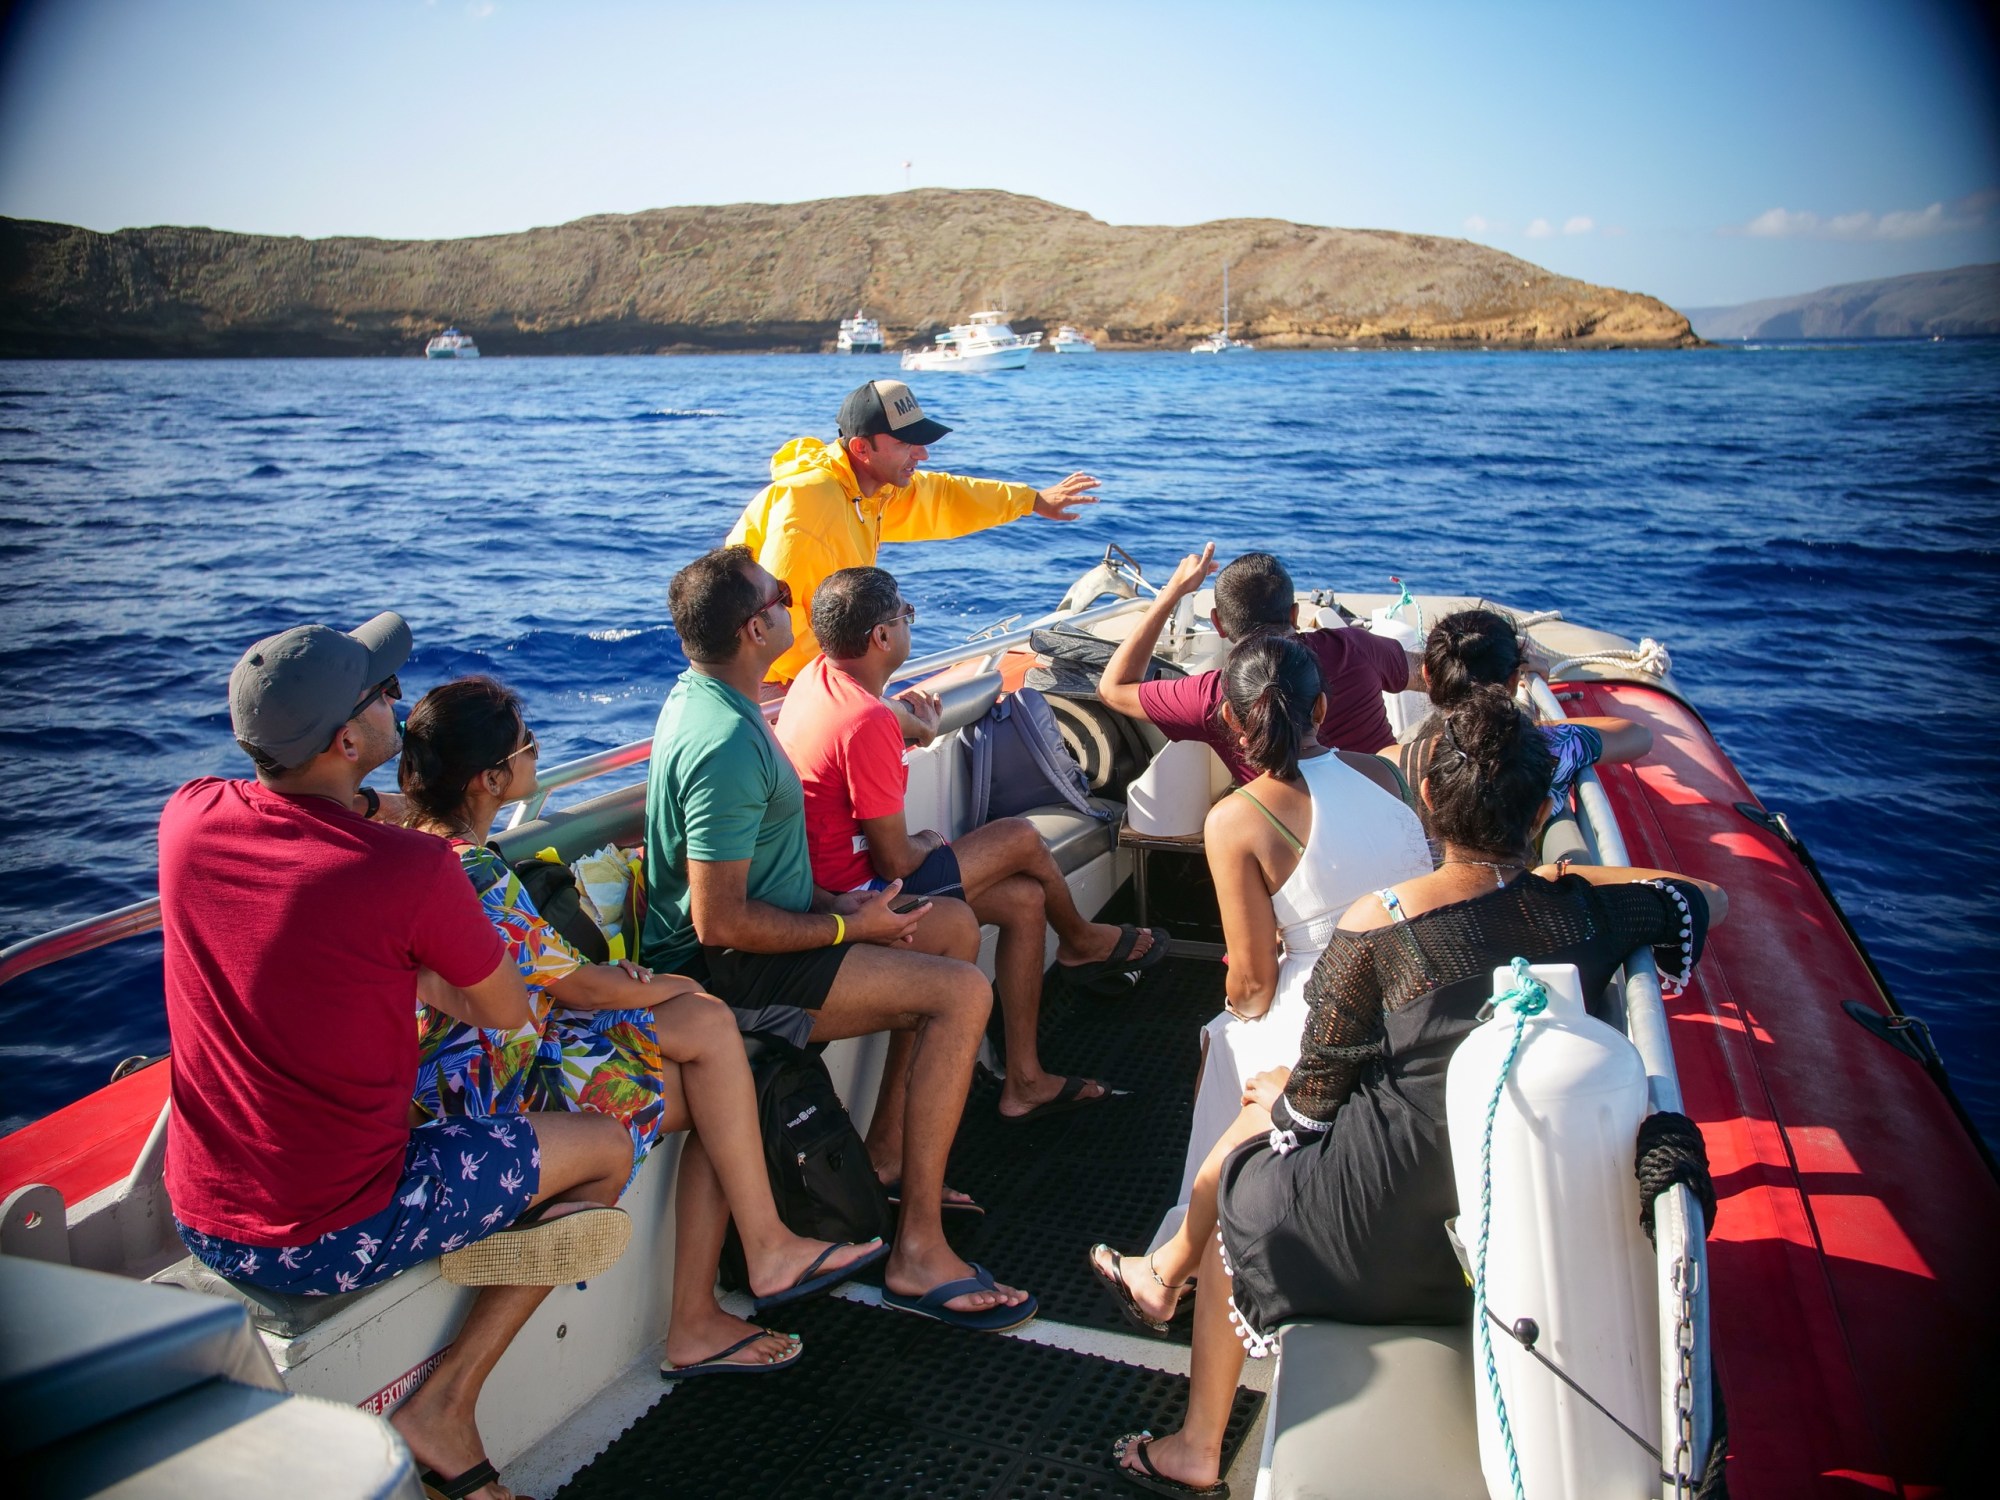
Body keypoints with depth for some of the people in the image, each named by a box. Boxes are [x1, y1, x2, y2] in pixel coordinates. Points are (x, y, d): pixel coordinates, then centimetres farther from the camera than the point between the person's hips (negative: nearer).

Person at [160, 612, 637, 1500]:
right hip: (332, 1242, -7)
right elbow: (507, 1013, -7)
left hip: (198, 1222, 7)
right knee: (604, 1147, 10)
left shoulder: (188, 818, -8)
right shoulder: (411, 868, -25)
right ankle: (445, 1405, 5)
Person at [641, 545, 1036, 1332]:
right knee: (962, 993, -20)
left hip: (762, 929, 11)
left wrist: (832, 903, 10)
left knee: (954, 925, 15)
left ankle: (886, 1149, 22)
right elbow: (720, 922, -28)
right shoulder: (726, 745, -26)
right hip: (727, 973, -11)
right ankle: (918, 1252, -16)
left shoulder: (701, 694, 7)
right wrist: (847, 927, -17)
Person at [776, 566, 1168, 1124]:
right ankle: (1080, 941, 33)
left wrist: (900, 720, 12)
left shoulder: (817, 676, 2)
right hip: (855, 896, -10)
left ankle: (1025, 1081, 16)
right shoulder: (867, 722, -27)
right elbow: (897, 860, -21)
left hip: (822, 878, 10)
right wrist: (931, 842, 0)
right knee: (1019, 837, -1)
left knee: (1025, 899, 8)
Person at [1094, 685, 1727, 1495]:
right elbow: (1709, 900, 13)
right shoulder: (1584, 912, -8)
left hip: (1390, 1227, -6)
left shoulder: (1375, 926, -21)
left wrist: (1277, 1097, 12)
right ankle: (1167, 1274, 42)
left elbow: (1316, 1093, -10)